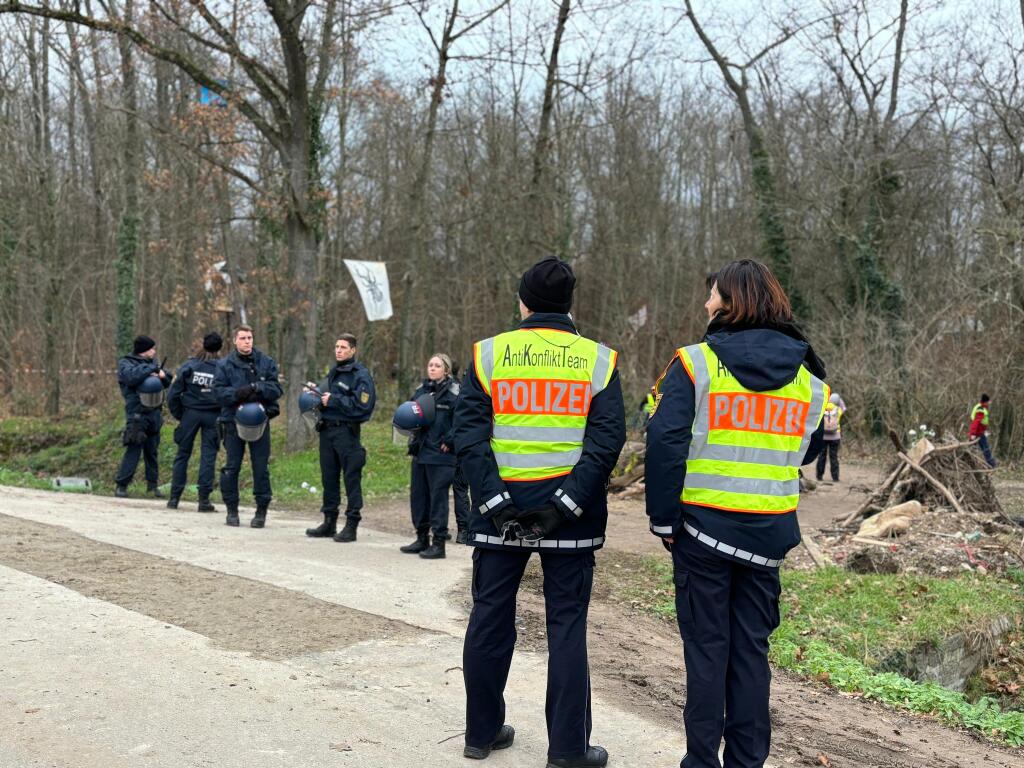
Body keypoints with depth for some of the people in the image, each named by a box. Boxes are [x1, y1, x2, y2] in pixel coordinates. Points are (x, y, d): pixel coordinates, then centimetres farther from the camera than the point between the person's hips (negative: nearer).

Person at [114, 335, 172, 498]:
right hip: (137, 413, -6)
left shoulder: (152, 363, 17)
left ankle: (153, 485, 15)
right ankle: (121, 485, -2)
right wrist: (151, 368, -14)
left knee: (152, 451, 9)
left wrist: (162, 375, -7)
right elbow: (131, 377, -23)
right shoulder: (125, 363, -1)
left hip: (154, 413, 6)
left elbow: (168, 381, 15)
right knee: (134, 450, -10)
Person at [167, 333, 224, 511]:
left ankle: (174, 498, 11)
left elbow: (174, 393, -2)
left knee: (182, 454, 10)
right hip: (213, 416, -1)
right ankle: (204, 500, 2)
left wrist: (178, 414, 7)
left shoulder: (189, 365, 1)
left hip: (191, 413, 1)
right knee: (208, 456, 3)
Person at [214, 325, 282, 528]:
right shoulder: (225, 365, 4)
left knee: (261, 467, 2)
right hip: (233, 421, 0)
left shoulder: (266, 363, 5)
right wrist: (237, 393, -22)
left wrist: (257, 387, -20)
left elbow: (276, 389, -3)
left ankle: (262, 510, 12)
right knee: (231, 467, 6)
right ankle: (231, 509, 18)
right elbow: (218, 391, -5)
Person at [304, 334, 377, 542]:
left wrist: (333, 400, -15)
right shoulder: (333, 372, 18)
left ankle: (351, 526, 2)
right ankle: (329, 522, 21)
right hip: (327, 430, 8)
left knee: (351, 479, -3)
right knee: (329, 477, 12)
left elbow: (362, 405, -17)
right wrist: (316, 392, 6)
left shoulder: (361, 375, -8)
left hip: (346, 432, -8)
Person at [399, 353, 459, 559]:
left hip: (440, 455, -7)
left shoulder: (454, 391, -8)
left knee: (438, 497, -3)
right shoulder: (422, 389, 13)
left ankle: (439, 543, 4)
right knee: (418, 494, 12)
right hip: (420, 452, 7)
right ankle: (421, 538, 24)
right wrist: (413, 437, 13)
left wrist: (448, 441, -15)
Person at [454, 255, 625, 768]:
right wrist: (565, 505, -13)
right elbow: (607, 439, -9)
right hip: (570, 510, -1)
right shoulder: (597, 359, 1)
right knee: (567, 624, 5)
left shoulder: (489, 353, 1)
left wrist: (495, 502, -11)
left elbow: (469, 433, -7)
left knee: (491, 618, 11)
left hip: (499, 506, 1)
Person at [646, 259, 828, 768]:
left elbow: (664, 441, -16)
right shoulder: (805, 375, 5)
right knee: (751, 647, 14)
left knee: (706, 645, 7)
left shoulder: (696, 362, -10)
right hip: (768, 532, 4)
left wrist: (663, 519, -9)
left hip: (703, 527, -3)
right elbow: (810, 447, 15)